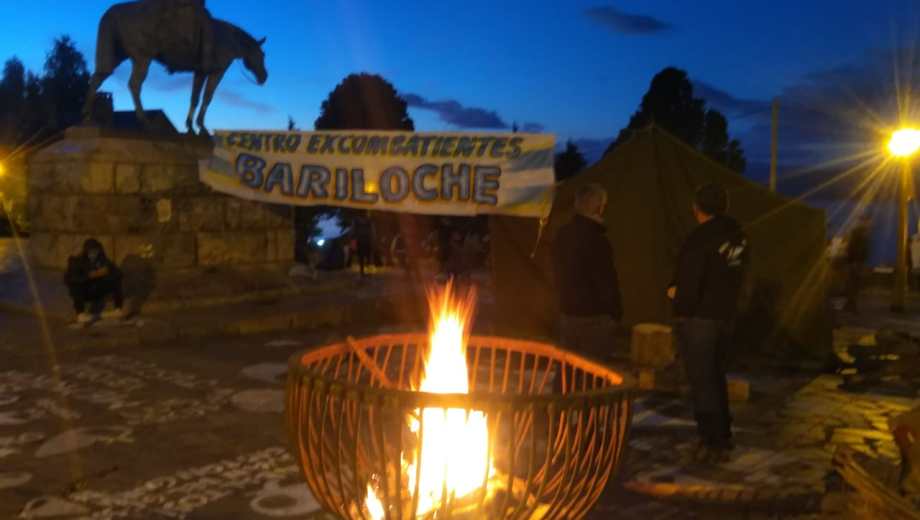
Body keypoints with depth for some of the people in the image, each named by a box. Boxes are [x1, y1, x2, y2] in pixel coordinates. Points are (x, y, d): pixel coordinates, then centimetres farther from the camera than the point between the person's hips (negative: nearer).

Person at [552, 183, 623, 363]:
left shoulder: (562, 234, 5)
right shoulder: (596, 239, -20)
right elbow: (607, 280, -16)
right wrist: (616, 312, -3)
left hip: (567, 312, 8)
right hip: (594, 316, -8)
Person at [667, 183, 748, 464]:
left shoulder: (700, 239, -21)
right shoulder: (737, 235, 4)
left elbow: (687, 289, -21)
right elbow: (735, 277, 12)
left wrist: (674, 292, -3)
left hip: (697, 319, -8)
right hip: (725, 315, 8)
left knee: (702, 381, 0)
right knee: (716, 377, 20)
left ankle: (713, 443, 4)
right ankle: (723, 435, 30)